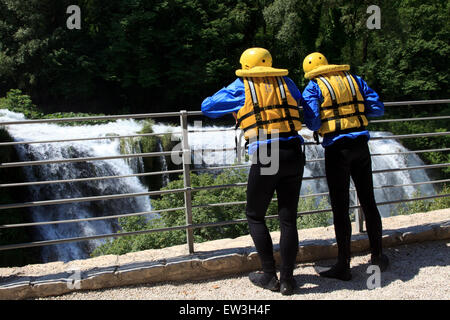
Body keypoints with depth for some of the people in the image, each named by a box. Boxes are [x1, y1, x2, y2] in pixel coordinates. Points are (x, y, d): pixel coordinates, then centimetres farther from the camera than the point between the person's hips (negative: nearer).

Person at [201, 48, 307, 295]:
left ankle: (269, 276, 15)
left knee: (255, 216, 14)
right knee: (288, 219, 10)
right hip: (294, 154, 4)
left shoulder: (240, 88, 3)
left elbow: (207, 107, 12)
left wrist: (233, 107, 29)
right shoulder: (285, 83, 11)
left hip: (265, 158, -4)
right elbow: (299, 102, 30)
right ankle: (287, 280, 16)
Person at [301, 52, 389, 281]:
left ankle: (343, 266, 6)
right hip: (361, 145, 5)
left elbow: (312, 123, -11)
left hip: (337, 148, -4)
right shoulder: (354, 80, 11)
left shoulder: (313, 88, -1)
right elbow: (378, 109, 8)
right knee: (368, 202, 14)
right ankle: (377, 257, 26)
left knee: (340, 208, 0)